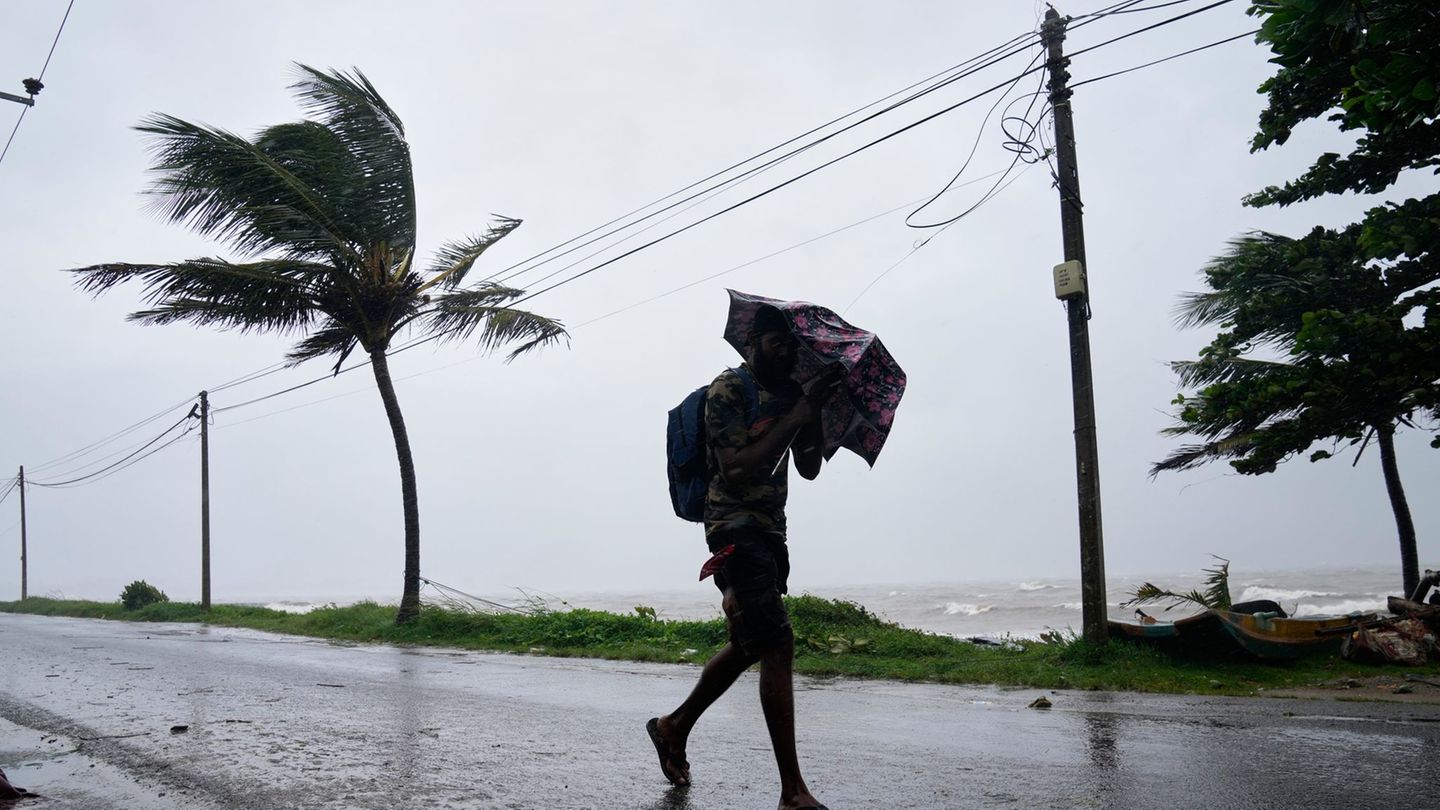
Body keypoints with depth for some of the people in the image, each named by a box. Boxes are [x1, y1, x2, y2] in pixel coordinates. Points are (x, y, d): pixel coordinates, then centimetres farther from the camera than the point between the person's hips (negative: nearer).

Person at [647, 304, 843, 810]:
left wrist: (815, 409, -3)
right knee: (777, 644, -16)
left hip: (770, 528, 9)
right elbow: (734, 471, -19)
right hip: (736, 526, -9)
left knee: (748, 645, 17)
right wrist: (795, 418, -18)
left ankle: (673, 727, 36)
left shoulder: (788, 393, 14)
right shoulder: (728, 390, -9)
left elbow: (809, 469, 11)